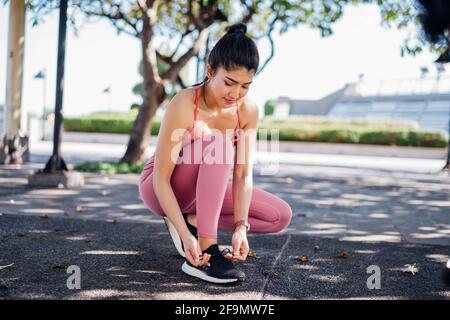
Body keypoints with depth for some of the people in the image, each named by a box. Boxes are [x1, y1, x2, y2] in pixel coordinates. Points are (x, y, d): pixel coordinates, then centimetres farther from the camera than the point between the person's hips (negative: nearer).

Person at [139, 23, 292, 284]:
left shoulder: (248, 111, -13)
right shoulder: (184, 105, -28)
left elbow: (243, 175, -14)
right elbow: (161, 179, -28)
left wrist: (241, 227, -28)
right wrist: (185, 235, -36)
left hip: (207, 190, 5)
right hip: (162, 189, -5)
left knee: (281, 215, -8)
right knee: (218, 144, -34)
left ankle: (192, 219, -5)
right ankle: (205, 255, -34)